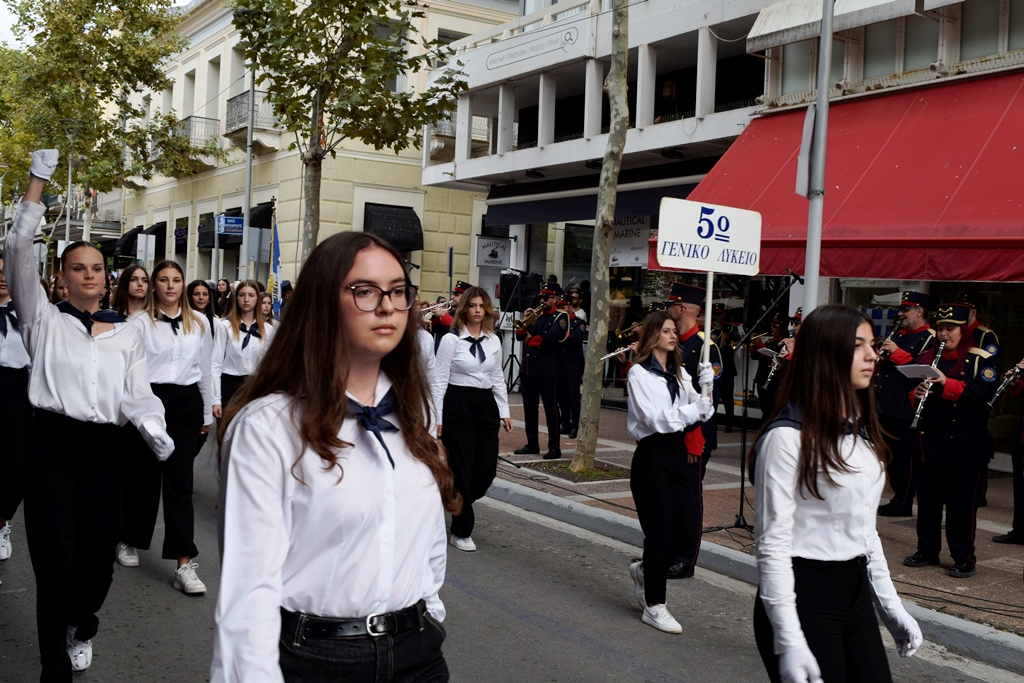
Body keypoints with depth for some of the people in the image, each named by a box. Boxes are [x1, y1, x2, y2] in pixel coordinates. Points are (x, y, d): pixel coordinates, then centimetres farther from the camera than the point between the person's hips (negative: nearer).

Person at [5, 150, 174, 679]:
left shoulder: (127, 333, 15)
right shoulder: (44, 320, 9)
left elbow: (138, 394, 7)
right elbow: (19, 253, 0)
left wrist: (155, 431, -14)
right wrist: (37, 184, -3)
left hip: (102, 448, 2)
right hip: (52, 443, -2)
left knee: (99, 555, 6)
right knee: (55, 560, -7)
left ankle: (81, 626, 39)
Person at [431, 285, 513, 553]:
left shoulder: (493, 341, 9)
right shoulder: (451, 339, -7)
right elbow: (439, 380, -7)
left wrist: (504, 411, 9)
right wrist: (438, 418, -11)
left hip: (486, 405, 5)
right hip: (458, 405, -5)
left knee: (487, 468, 2)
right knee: (462, 468, 0)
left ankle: (463, 503, 35)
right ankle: (461, 531, 12)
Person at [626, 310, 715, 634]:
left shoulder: (679, 373, 15)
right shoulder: (639, 373, -6)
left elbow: (702, 410, 5)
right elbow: (653, 418, -16)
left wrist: (707, 382, -10)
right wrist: (693, 410, -22)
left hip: (679, 452, 7)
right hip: (652, 455, -6)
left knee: (689, 531, 4)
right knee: (660, 531, -2)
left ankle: (645, 569, 30)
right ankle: (654, 605, 12)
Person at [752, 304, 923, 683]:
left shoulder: (862, 432, 11)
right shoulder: (787, 437, -16)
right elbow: (772, 544, -17)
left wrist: (892, 607, 16)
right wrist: (789, 641, -21)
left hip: (856, 592, 8)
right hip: (805, 594, -8)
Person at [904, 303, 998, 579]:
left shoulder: (980, 359, -4)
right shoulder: (928, 358, 12)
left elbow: (986, 392, -18)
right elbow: (914, 387, 16)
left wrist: (947, 383, -26)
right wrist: (917, 393, -8)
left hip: (964, 445, -5)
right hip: (929, 441, 5)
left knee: (961, 504, 1)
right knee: (928, 499, 11)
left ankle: (964, 558, 10)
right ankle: (927, 550, 23)